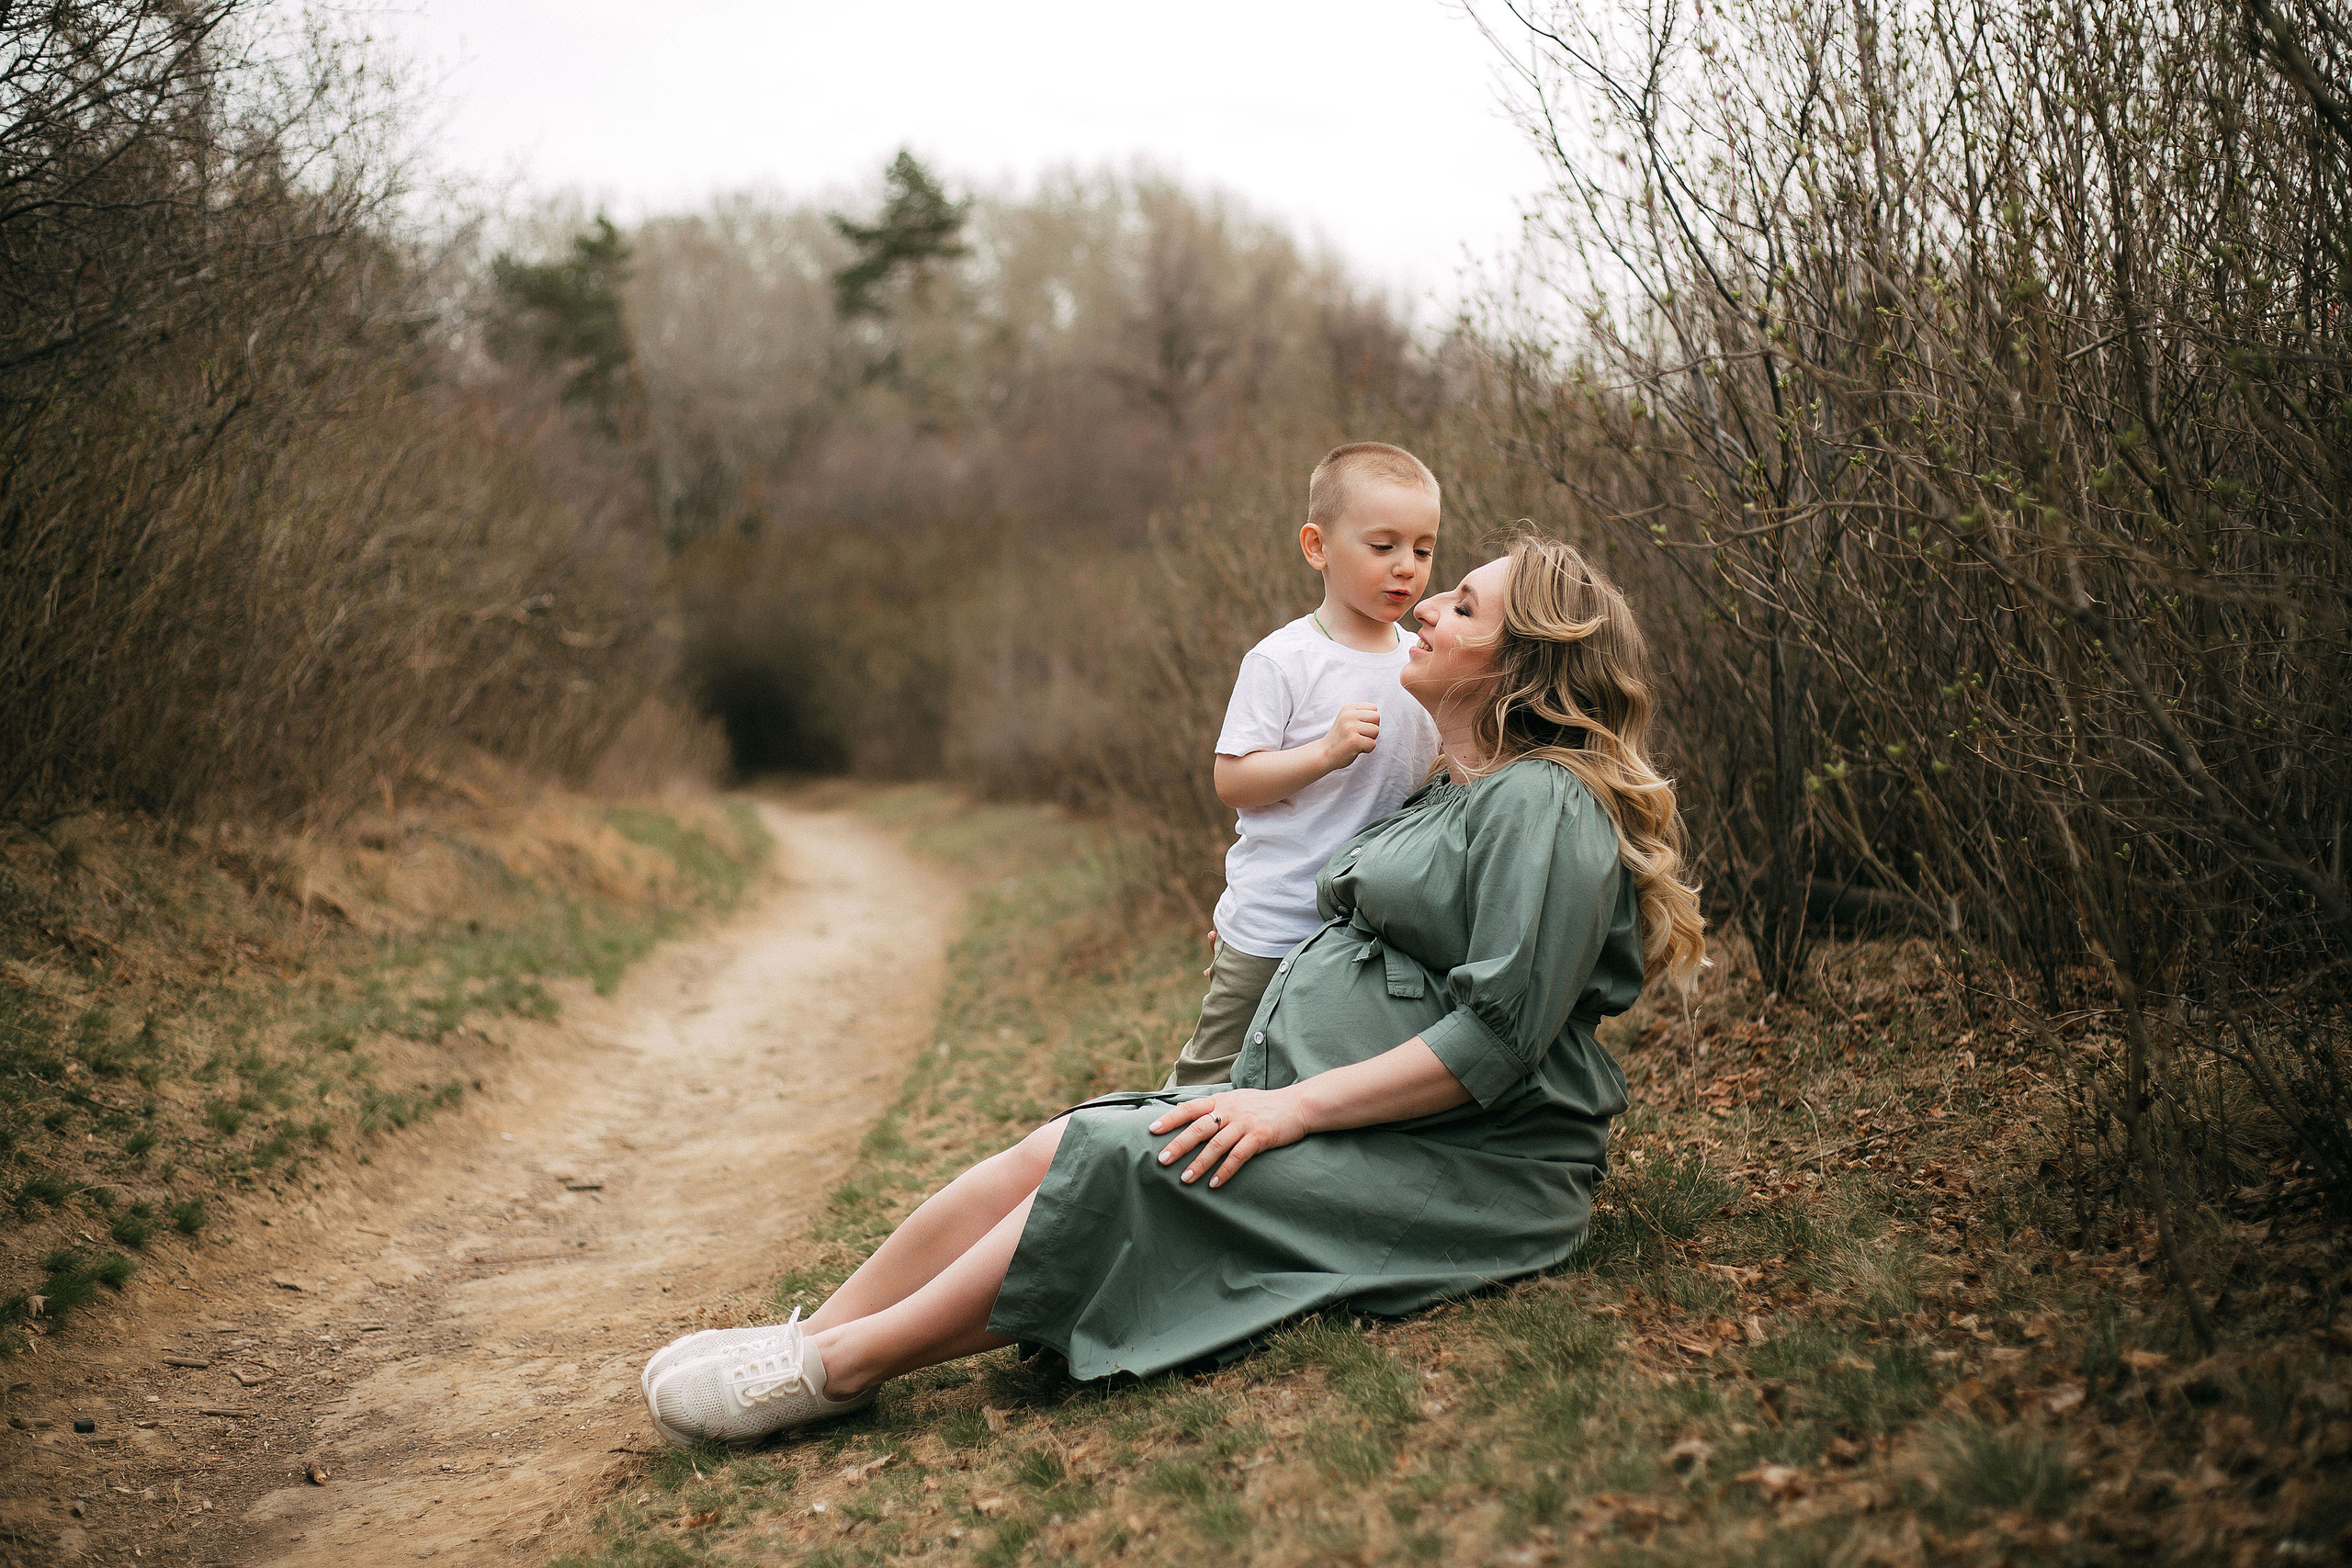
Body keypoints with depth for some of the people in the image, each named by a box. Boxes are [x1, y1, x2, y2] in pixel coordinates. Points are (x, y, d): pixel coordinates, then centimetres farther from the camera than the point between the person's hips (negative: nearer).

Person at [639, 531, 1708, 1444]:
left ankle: (842, 1366, -17)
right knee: (1059, 1149, -11)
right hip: (1323, 1114, 9)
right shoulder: (1446, 798, 20)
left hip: (1461, 1167, -9)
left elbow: (1498, 1037, -20)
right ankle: (810, 1341, -10)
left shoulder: (1546, 806, -11)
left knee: (1133, 1171, -25)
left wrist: (1295, 1105, -21)